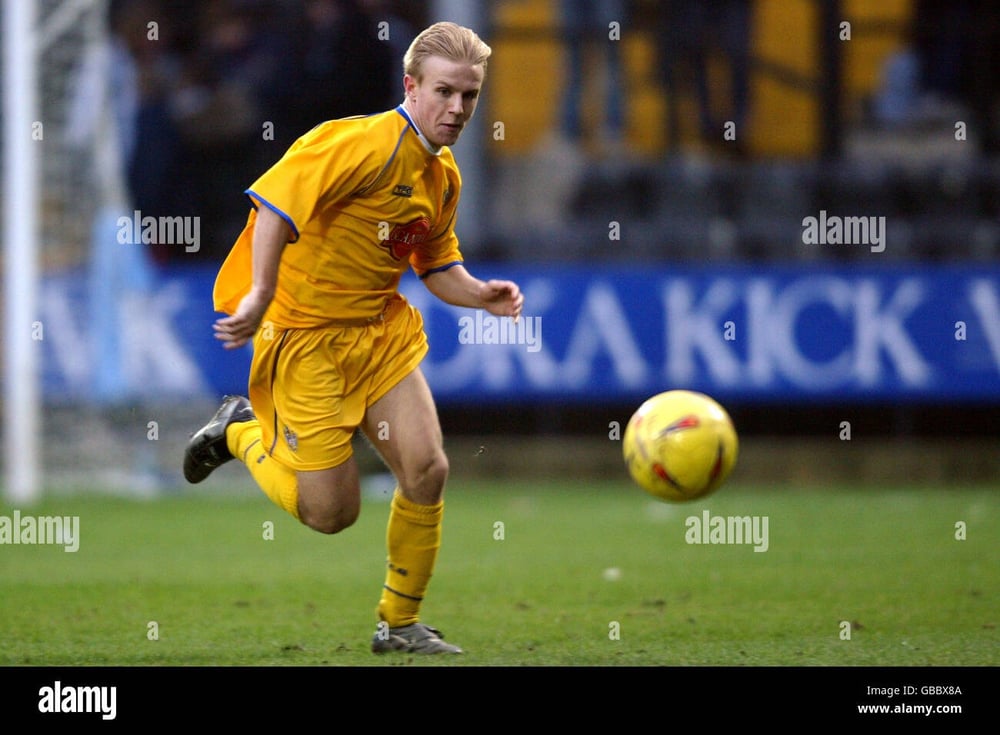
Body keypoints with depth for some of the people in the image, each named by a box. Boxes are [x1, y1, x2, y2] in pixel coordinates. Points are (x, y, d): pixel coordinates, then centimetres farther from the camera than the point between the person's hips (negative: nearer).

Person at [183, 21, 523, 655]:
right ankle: (243, 432, 24)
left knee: (428, 471, -5)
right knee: (332, 512, -5)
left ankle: (400, 623, 13)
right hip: (307, 334, -7)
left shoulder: (443, 174, 8)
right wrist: (260, 294, -34)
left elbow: (437, 264, 21)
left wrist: (480, 294, 0)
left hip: (382, 330, 7)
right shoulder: (368, 143, -20)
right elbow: (276, 198, -29)